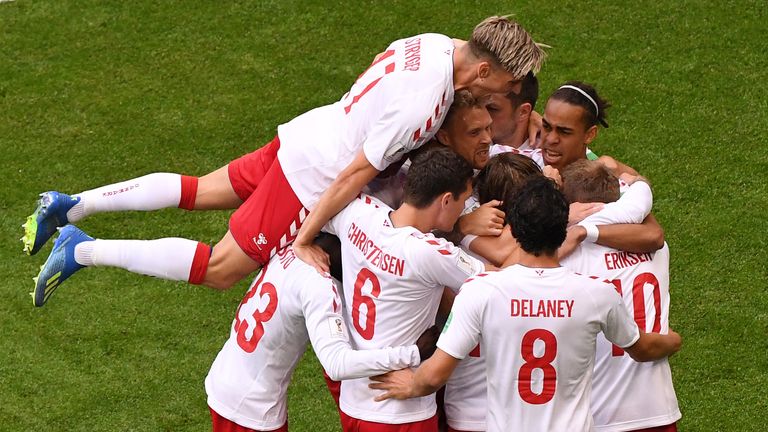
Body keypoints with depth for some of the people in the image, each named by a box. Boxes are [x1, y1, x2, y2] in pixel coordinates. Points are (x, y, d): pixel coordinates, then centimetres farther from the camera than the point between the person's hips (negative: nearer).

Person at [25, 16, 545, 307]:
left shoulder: (433, 41, -5)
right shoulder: (422, 108, -31)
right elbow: (354, 176, -26)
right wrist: (305, 240, -20)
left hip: (304, 135, 8)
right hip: (311, 179, -8)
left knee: (198, 192, 22)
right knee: (220, 270, 5)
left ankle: (72, 206, 23)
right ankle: (84, 250, 5)